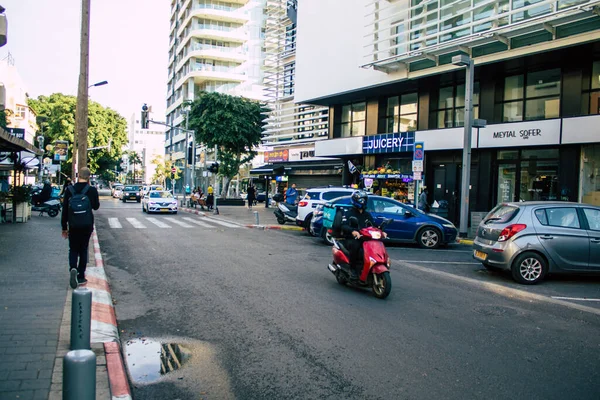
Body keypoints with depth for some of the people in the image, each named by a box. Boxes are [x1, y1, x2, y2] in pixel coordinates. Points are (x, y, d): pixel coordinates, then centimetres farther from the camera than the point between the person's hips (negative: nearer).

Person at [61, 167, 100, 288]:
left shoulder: (70, 190, -3)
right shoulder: (92, 190, -8)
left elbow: (65, 209, 1)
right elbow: (96, 206, 6)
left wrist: (64, 227, 9)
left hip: (73, 226, 1)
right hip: (87, 226, -1)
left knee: (73, 250, 12)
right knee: (83, 250, 10)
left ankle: (73, 268, -16)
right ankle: (81, 277, 11)